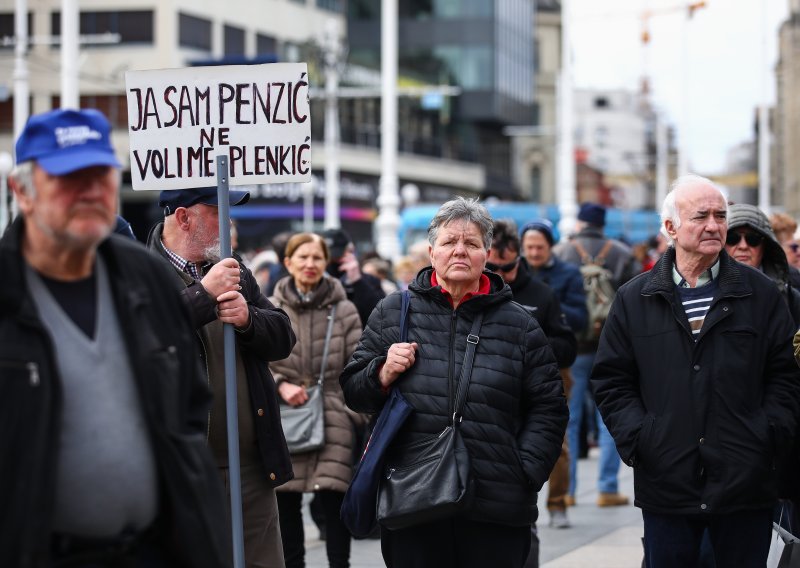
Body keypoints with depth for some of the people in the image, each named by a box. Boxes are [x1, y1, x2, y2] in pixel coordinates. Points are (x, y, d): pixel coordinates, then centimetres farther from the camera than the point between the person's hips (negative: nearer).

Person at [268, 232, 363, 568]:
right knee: (286, 503, 8)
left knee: (333, 497, -9)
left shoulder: (343, 311, 1)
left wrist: (359, 416, -5)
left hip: (333, 421, -2)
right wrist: (280, 386, -9)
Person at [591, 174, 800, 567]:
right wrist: (636, 437, -5)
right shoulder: (634, 299, 7)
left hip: (745, 487, 0)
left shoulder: (760, 294, 6)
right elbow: (611, 380, 8)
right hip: (666, 486, 0)